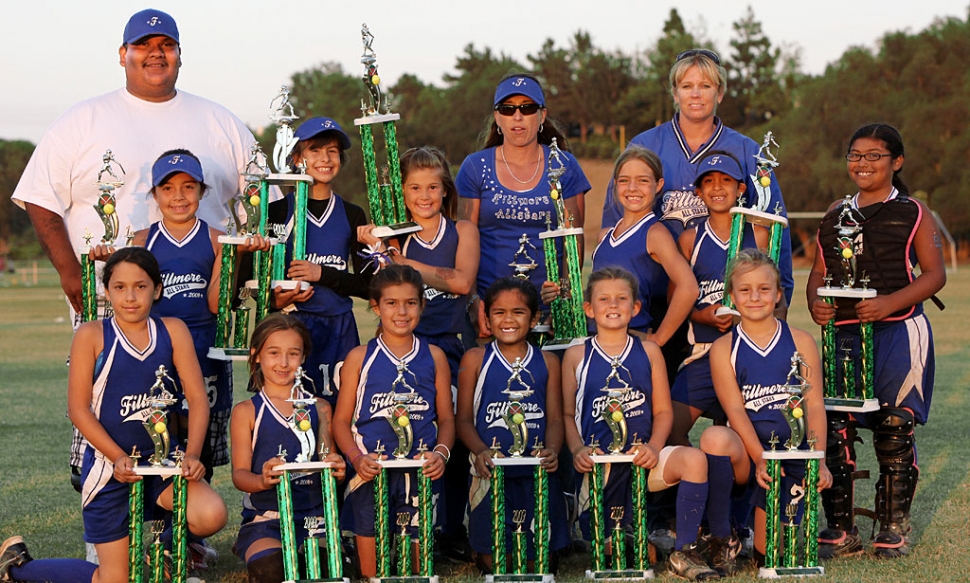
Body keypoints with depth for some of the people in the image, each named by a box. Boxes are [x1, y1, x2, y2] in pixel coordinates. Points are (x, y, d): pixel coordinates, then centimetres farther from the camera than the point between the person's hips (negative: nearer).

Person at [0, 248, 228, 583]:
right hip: (108, 465, -3)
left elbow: (197, 397, -4)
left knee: (211, 515, -26)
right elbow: (78, 408, -10)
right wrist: (119, 457, -20)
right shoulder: (91, 336, -7)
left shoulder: (173, 332, 0)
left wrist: (192, 454, -18)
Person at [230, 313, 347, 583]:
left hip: (314, 517, 2)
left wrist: (336, 469, -15)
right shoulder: (247, 411, 5)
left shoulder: (319, 408, 14)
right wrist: (263, 480, -25)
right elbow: (239, 473, -1)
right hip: (264, 520, -2)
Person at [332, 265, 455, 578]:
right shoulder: (360, 358, 4)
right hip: (371, 472, -1)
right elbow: (341, 420, 2)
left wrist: (441, 453, -11)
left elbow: (446, 418, 9)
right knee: (371, 568, 2)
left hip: (421, 473, 1)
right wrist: (357, 458, -15)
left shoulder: (434, 357, 8)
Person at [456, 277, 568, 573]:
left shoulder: (547, 362, 8)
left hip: (538, 473, 2)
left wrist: (552, 450, -16)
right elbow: (464, 418, 1)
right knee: (493, 563, 1)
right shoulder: (475, 359, 3)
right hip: (491, 472, -1)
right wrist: (481, 451, -17)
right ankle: (478, 551, 30)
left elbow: (555, 418, 5)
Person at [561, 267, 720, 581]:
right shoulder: (576, 355, 4)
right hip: (597, 465, -1)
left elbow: (663, 410, 5)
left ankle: (684, 552, -18)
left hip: (642, 457, 1)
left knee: (694, 459, -30)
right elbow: (567, 414, 4)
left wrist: (653, 447, -12)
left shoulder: (648, 351, 7)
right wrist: (578, 450, -12)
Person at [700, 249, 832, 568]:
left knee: (768, 553, -15)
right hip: (746, 452, 0)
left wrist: (818, 461, -13)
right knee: (714, 437, -37)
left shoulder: (800, 341, 5)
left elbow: (814, 405, 0)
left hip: (793, 452, 0)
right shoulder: (723, 348, 3)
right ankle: (721, 538, -16)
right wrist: (760, 459, -21)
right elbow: (735, 410, -7)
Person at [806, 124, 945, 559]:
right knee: (835, 428, -2)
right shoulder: (836, 215, 17)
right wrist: (815, 304, -4)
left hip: (899, 332, -4)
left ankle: (893, 529, 12)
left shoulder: (913, 214, 3)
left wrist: (891, 302, -18)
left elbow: (935, 274, -3)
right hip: (844, 335, 4)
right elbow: (819, 271, 18)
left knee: (894, 429, -1)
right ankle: (840, 530, 7)